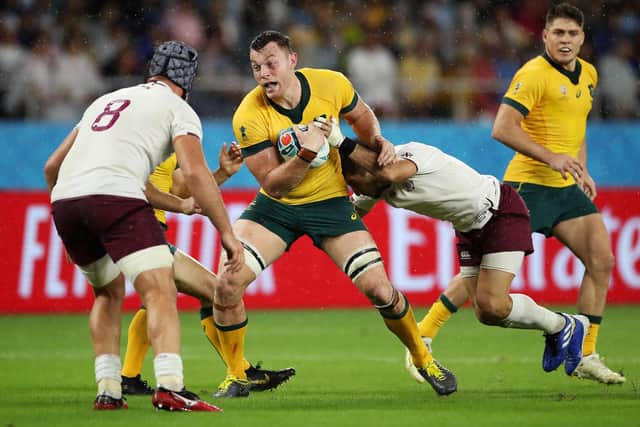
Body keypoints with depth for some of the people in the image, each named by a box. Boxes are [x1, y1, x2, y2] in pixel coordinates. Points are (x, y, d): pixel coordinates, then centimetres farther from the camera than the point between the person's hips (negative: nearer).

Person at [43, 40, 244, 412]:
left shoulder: (106, 100, 31)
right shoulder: (178, 109, 13)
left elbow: (52, 166, 34)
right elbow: (195, 172, -3)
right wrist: (227, 233, -1)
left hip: (64, 200, 6)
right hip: (116, 196, -6)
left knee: (109, 293, 24)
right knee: (161, 292, -10)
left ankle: (108, 391, 17)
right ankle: (170, 386, -28)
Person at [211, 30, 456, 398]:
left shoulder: (331, 84, -14)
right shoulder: (249, 116, -22)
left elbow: (360, 116, 11)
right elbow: (272, 185, -20)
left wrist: (379, 142, -7)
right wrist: (306, 154, -35)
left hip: (330, 202, 1)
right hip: (275, 207, -1)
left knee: (380, 290, -8)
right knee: (227, 285, -18)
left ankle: (424, 359, 19)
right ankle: (236, 377, 4)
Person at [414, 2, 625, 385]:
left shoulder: (589, 74, 13)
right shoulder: (533, 74, -13)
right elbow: (502, 129, -20)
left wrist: (581, 168, 16)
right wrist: (551, 158, -23)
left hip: (567, 188, 8)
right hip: (528, 185, -7)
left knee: (602, 262, -3)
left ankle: (587, 356, 5)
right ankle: (422, 340, 0)